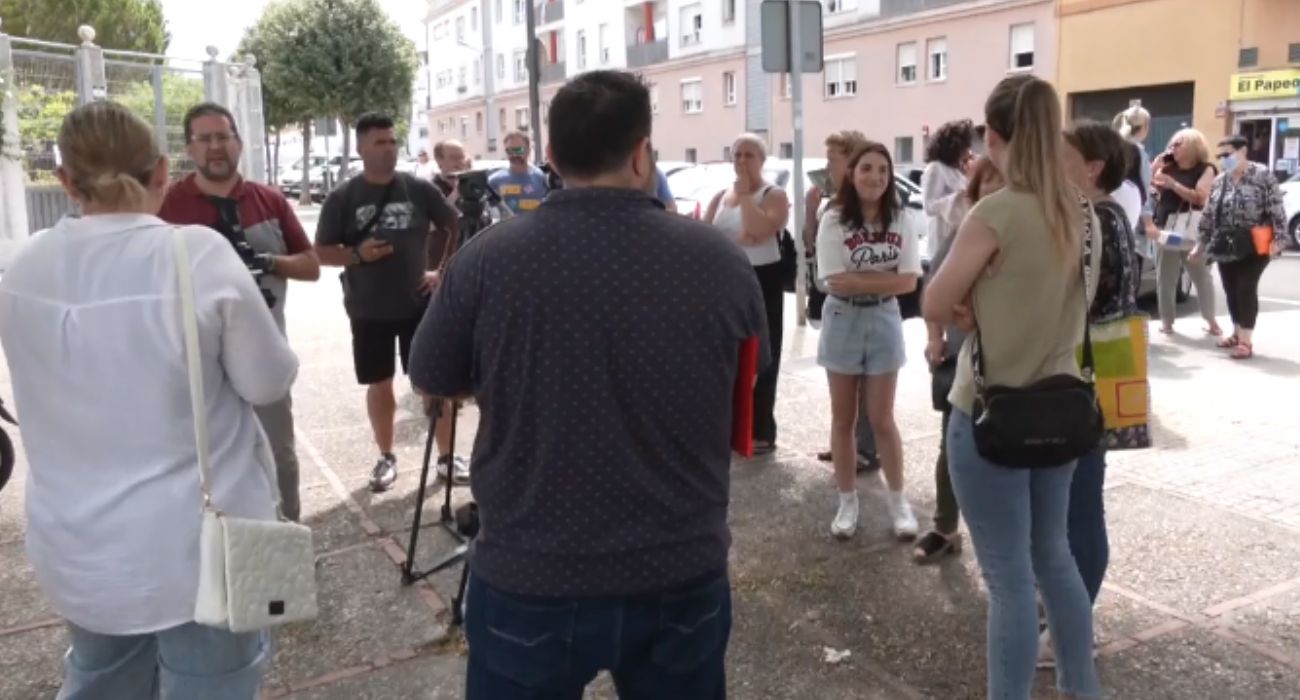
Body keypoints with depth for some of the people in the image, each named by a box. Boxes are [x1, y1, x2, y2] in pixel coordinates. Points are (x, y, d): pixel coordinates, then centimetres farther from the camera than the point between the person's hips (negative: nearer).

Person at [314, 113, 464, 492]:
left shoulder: (420, 189, -2)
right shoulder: (343, 197, -3)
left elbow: (458, 228, 10)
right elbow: (322, 251, -1)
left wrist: (444, 271, 2)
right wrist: (357, 254, -19)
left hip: (419, 303, 0)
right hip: (369, 310, 0)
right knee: (379, 384, 11)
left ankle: (447, 457, 14)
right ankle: (386, 457, 26)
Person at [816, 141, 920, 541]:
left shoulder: (900, 220, -3)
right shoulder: (834, 221, -10)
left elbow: (909, 281, -8)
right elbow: (836, 282, -15)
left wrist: (861, 279, -17)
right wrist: (884, 278, -15)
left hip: (884, 322, 1)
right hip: (843, 323, -1)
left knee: (882, 419, 6)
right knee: (843, 419, 9)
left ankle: (898, 501, 20)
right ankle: (847, 501, 21)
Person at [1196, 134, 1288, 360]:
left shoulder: (1263, 175, -6)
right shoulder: (1219, 181, 10)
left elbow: (1276, 210, -10)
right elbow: (1209, 214, 15)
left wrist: (1279, 239, -16)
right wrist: (1202, 243, 15)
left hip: (1253, 246, -5)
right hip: (1226, 247, 6)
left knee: (1246, 290, -7)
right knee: (1231, 291, 10)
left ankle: (1246, 340, -2)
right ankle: (1237, 333, 25)